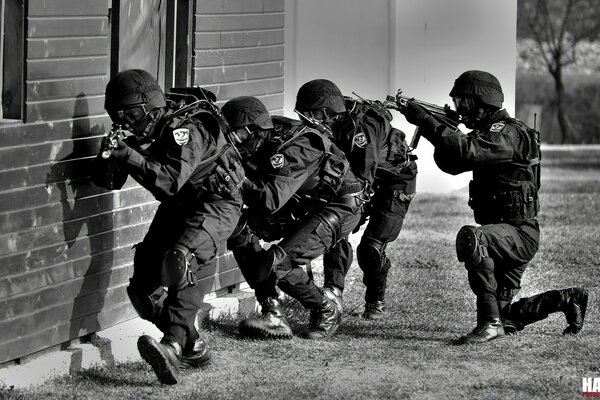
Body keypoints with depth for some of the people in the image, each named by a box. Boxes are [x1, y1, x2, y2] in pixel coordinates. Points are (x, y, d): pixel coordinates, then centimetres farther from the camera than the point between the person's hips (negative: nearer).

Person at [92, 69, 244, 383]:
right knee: (143, 284, -1)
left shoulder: (185, 130, -26)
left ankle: (173, 346, -43)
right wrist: (108, 156, -24)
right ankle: (193, 348, 11)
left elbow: (172, 180, -38)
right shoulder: (137, 133, -4)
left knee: (178, 262, -33)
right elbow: (107, 181, -3)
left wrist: (130, 157, -43)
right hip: (176, 206, 8)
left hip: (216, 202, -8)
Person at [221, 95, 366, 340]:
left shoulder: (292, 150, -30)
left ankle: (326, 313, 1)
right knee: (238, 229, -8)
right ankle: (272, 312, -9)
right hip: (300, 208, 9)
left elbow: (271, 200, -41)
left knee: (276, 262, -24)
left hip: (340, 208, -9)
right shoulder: (260, 144, -5)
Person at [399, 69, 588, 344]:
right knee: (504, 319, 14)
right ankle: (567, 300, 32)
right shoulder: (488, 132, 13)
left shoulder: (508, 133, -18)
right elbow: (451, 163, 12)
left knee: (470, 238, -38)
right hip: (503, 233, 10)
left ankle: (490, 323, -35)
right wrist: (441, 131, -5)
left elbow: (466, 150, -34)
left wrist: (425, 122, -32)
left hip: (520, 234, -10)